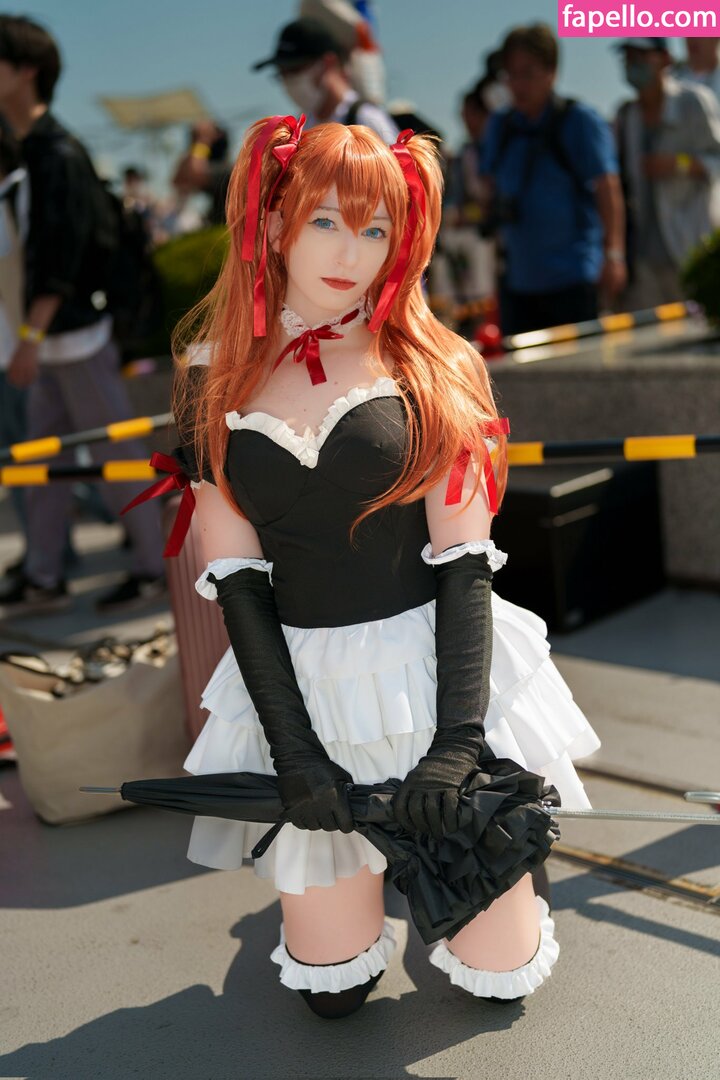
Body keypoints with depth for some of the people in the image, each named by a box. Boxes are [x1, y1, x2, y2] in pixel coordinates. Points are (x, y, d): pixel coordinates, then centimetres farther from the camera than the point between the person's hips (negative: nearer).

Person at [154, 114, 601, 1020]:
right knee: (332, 989, 7)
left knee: (500, 973, 6)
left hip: (435, 667, -1)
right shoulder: (215, 377, 1)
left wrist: (457, 736, -17)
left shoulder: (434, 369, -2)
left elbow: (463, 563, -7)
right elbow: (235, 577, -2)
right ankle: (342, 869, 39)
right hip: (300, 680, 1)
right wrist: (291, 744, -10)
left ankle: (434, 842, 36)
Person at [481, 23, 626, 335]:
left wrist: (613, 255, -16)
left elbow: (607, 189, -10)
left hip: (572, 277, -5)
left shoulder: (580, 121, -5)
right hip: (519, 277, 6)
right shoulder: (500, 126, 11)